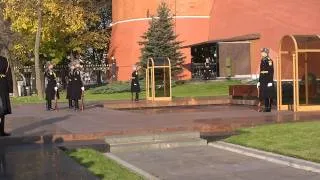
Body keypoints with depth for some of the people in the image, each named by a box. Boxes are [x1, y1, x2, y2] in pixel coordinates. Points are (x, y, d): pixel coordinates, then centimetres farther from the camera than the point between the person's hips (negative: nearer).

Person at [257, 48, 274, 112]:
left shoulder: (269, 60, -11)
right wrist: (259, 81, 18)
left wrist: (270, 81, -19)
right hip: (263, 80, 8)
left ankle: (269, 107, 3)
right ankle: (266, 107, 16)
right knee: (264, 94, 9)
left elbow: (271, 71, -14)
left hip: (268, 80, -8)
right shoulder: (262, 60, 13)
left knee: (269, 94, -3)